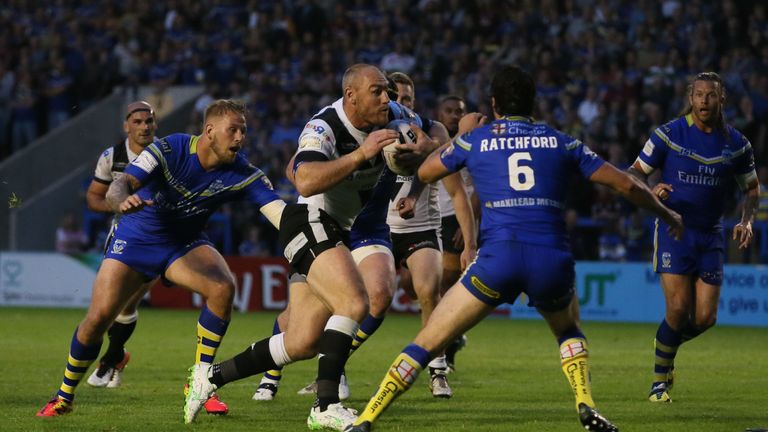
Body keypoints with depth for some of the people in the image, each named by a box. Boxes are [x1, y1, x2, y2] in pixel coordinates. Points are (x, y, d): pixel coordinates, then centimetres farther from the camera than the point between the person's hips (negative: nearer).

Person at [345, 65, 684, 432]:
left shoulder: (475, 139, 12)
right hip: (552, 260, 2)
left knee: (426, 343, 5)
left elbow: (425, 173, 28)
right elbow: (625, 184, 17)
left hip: (497, 258, -2)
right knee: (568, 331, 33)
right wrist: (666, 214, 34)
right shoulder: (560, 142, 16)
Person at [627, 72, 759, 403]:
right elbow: (635, 173, 1)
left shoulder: (736, 144, 2)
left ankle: (667, 348, 29)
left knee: (705, 318, -4)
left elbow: (751, 188, 15)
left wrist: (747, 221, -3)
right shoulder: (668, 134, -6)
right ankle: (660, 379, 6)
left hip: (710, 236, 3)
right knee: (679, 309, -15)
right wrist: (651, 191, -22)